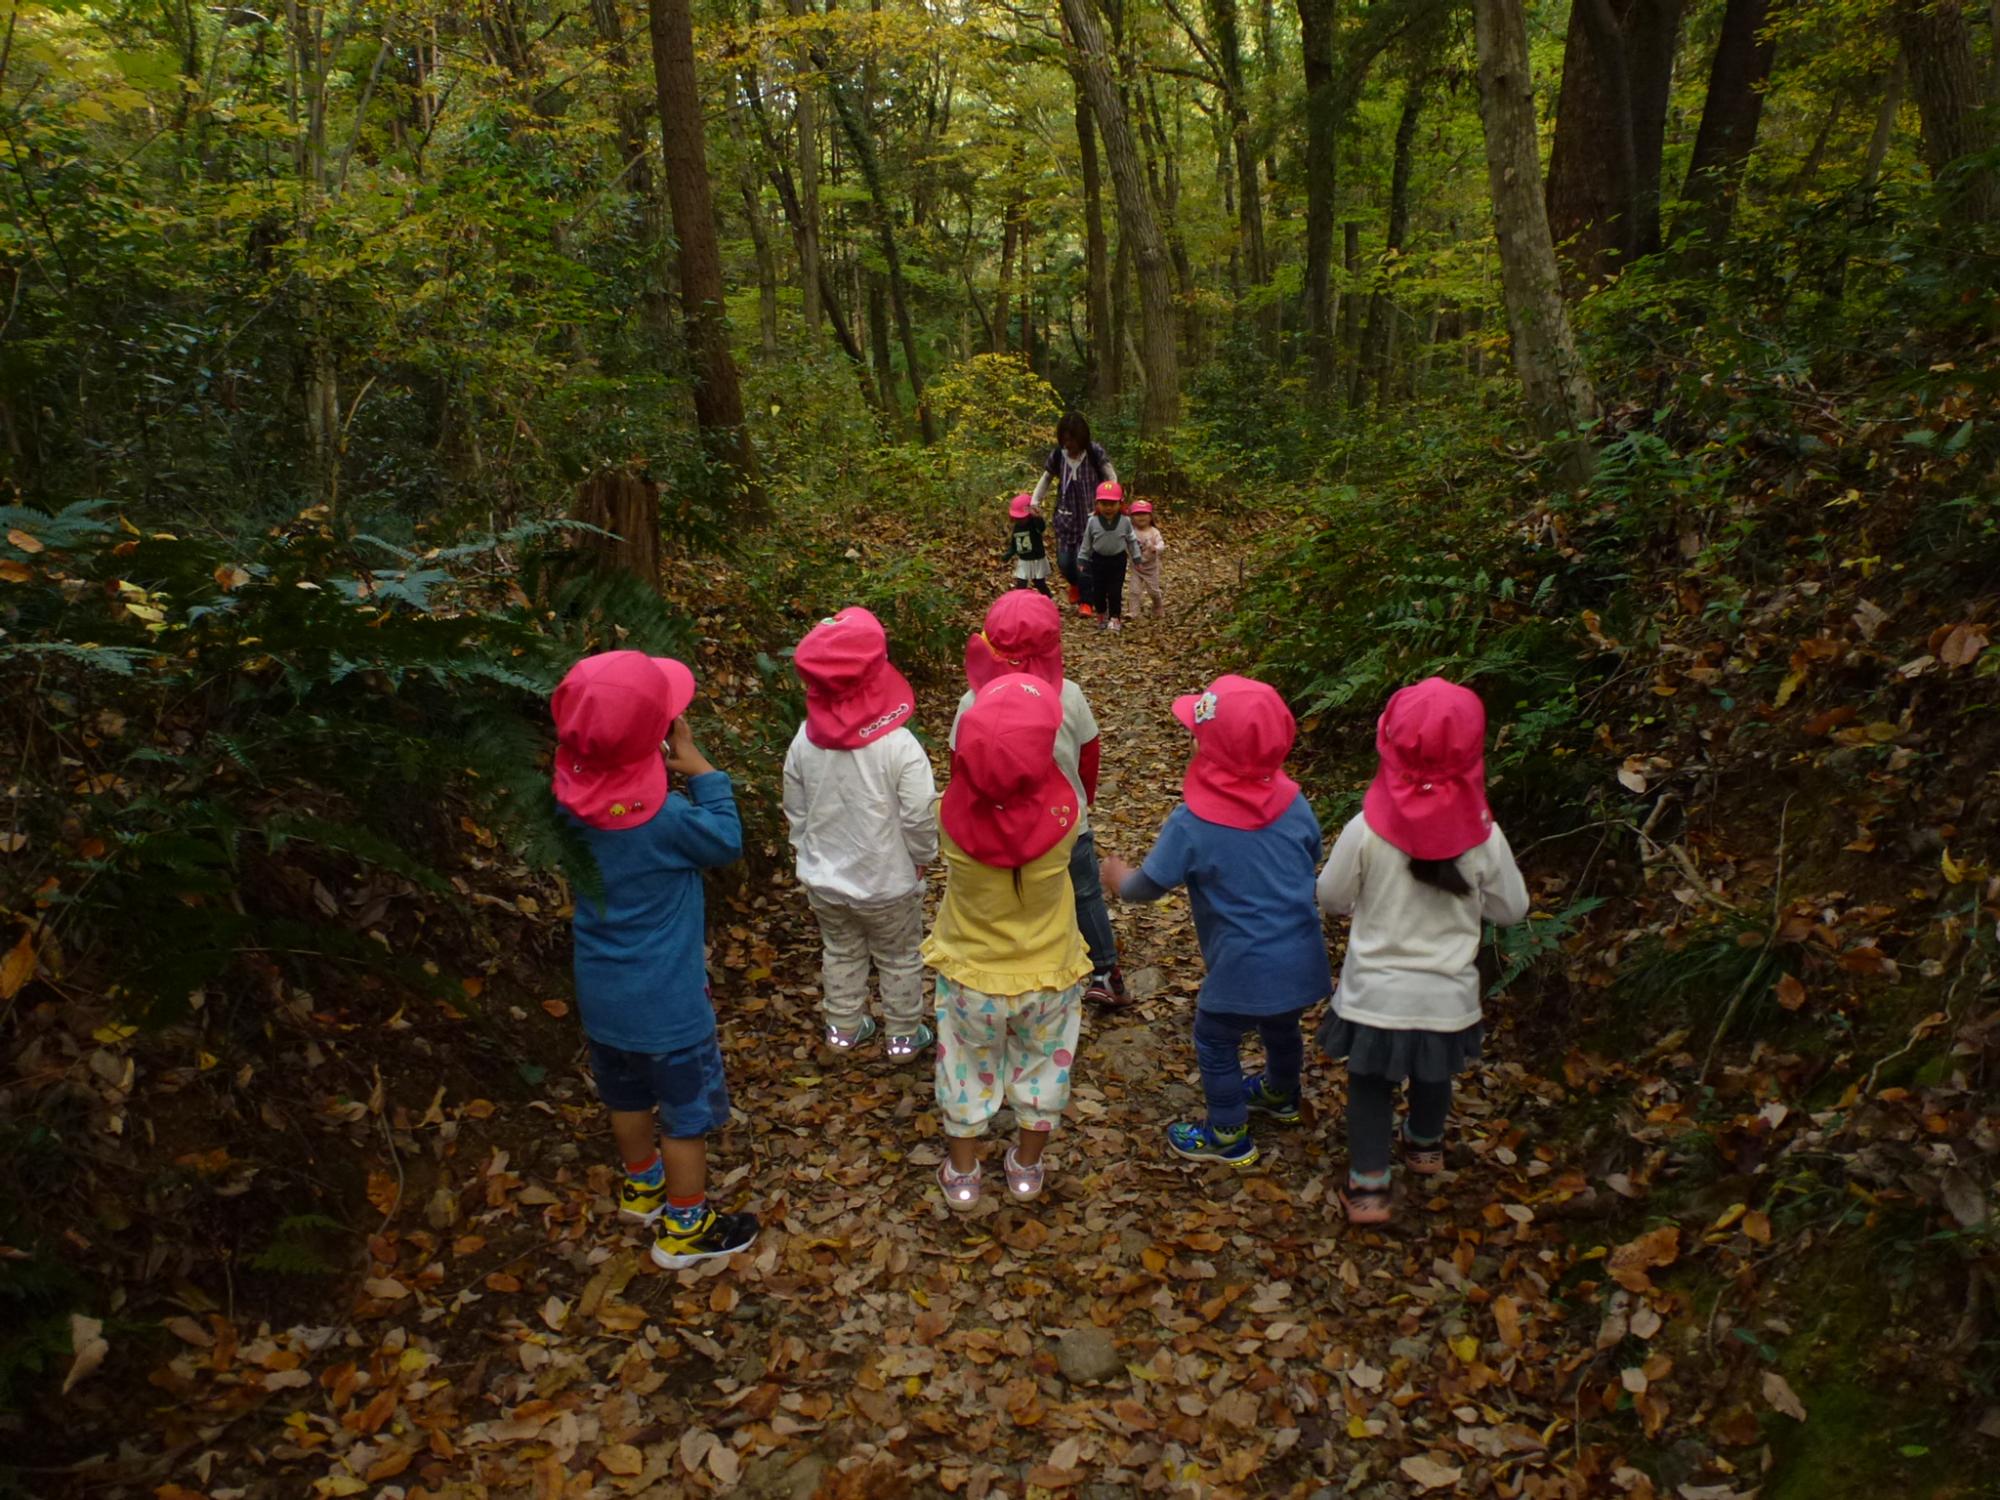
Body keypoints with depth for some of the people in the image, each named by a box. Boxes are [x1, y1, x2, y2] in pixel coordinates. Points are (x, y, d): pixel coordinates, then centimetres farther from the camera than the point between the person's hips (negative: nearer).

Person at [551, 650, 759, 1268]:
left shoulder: (569, 795, -15)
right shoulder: (662, 817, -32)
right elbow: (727, 843, -14)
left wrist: (665, 766, -11)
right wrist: (699, 768, -13)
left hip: (600, 991, 7)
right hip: (665, 1001, -7)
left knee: (627, 1096, 29)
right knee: (687, 1112, 15)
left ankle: (642, 1187, 52)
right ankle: (685, 1228, 32)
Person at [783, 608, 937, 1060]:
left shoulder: (804, 742, -13)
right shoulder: (899, 746, -27)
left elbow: (796, 812, -1)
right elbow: (919, 818, -21)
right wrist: (922, 858, -1)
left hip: (824, 881, 4)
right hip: (887, 883, -3)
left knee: (840, 953, 26)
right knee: (899, 959, 19)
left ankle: (843, 1028, 41)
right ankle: (904, 1036, 34)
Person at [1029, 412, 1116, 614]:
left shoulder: (1095, 453, -13)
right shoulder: (1057, 454, -5)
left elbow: (1112, 479, -6)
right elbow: (1045, 479, 9)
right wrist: (1035, 501, -3)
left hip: (1090, 516, -3)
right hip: (1066, 515, 3)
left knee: (1084, 560, -8)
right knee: (1064, 561, 4)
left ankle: (1085, 601, 13)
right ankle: (1075, 584, 39)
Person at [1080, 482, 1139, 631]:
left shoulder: (1125, 520, -11)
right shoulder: (1093, 521, -11)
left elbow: (1132, 540, 2)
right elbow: (1087, 541, 1)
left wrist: (1137, 558, 5)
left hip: (1118, 559, -1)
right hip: (1098, 559, 1)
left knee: (1115, 590, 1)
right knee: (1098, 590, 8)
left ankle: (1115, 618, 15)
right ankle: (1101, 615, 29)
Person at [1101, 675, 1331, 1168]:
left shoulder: (1191, 824, -23)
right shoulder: (1293, 804, -8)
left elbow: (1148, 887, -11)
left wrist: (1119, 878, 11)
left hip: (1245, 966, -6)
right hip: (1302, 957, 6)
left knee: (1215, 1042, 19)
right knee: (1282, 1027, 31)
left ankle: (1228, 1137, 33)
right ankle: (1280, 1095, 57)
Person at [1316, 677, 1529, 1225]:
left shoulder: (1366, 831, -22)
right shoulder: (1483, 837, -18)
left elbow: (1331, 897, -8)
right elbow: (1511, 909, -3)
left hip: (1376, 991, -2)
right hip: (1446, 994, 2)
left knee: (1370, 1082, 20)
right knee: (1433, 1075, 28)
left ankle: (1368, 1186, 22)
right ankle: (1425, 1146, 53)